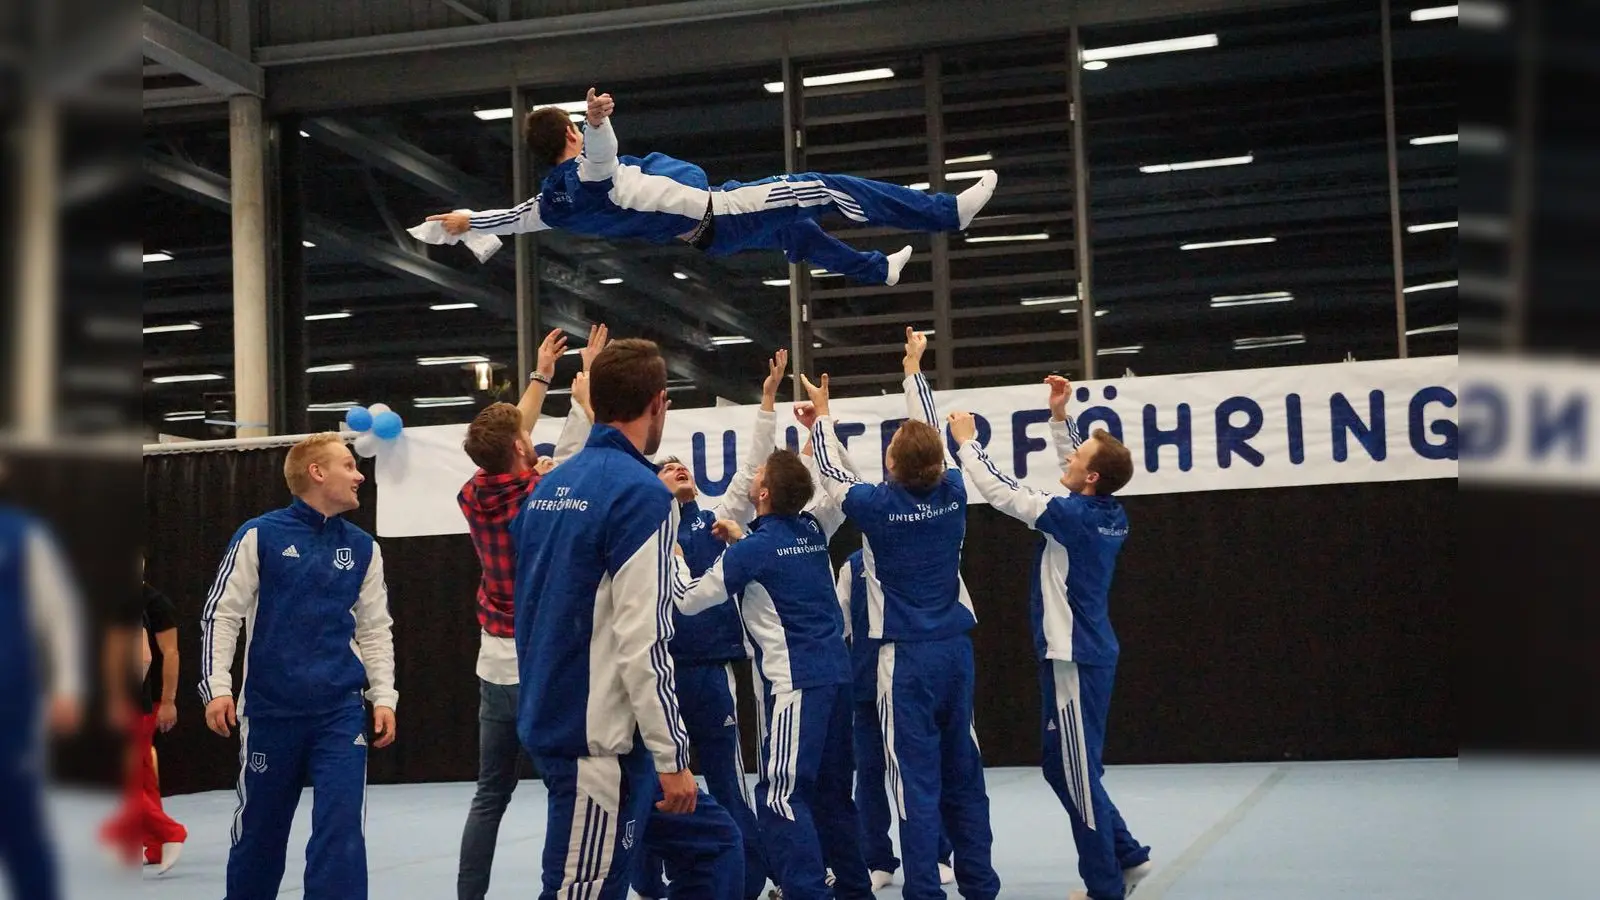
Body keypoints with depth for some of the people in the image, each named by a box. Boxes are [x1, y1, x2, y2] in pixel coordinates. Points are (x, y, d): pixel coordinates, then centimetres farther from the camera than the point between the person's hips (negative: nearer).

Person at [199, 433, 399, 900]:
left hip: (341, 712, 2)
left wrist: (384, 697, 4)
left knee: (342, 828, -8)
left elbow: (375, 630, 12)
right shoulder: (259, 536, -3)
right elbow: (221, 615, -2)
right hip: (269, 710, -2)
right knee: (259, 827, 11)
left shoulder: (363, 548, 7)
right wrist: (217, 688, -10)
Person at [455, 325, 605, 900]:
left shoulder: (473, 497, 1)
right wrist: (587, 369, 16)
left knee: (491, 795, 12)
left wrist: (540, 375, 27)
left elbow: (506, 441, 18)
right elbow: (577, 433, 1)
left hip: (495, 667, 6)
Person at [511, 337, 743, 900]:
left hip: (556, 722, 9)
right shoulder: (641, 493, -16)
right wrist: (673, 757, -14)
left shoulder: (548, 488, 10)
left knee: (712, 846, 17)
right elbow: (644, 645, -20)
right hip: (601, 741, -9)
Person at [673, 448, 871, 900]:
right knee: (832, 788, 16)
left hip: (796, 681, -8)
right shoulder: (812, 531, 9)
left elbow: (689, 600, 1)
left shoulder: (753, 550, -9)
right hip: (836, 672, 8)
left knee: (781, 795, -9)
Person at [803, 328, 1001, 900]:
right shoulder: (952, 495, -2)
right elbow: (931, 432, 15)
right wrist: (914, 368, 29)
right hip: (956, 649, 5)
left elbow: (831, 468, 7)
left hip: (906, 656, -5)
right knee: (964, 774, 12)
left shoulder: (878, 507, -12)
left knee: (917, 779, -4)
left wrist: (823, 414, 24)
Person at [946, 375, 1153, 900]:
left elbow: (1000, 494, -12)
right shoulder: (1111, 515, 4)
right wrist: (1059, 417, 18)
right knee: (1063, 768, 18)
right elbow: (1075, 469, 23)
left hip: (1074, 658, -9)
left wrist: (966, 443, -1)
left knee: (1077, 773, 0)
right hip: (1087, 653, 9)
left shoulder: (1074, 517, -18)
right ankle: (1127, 857, 21)